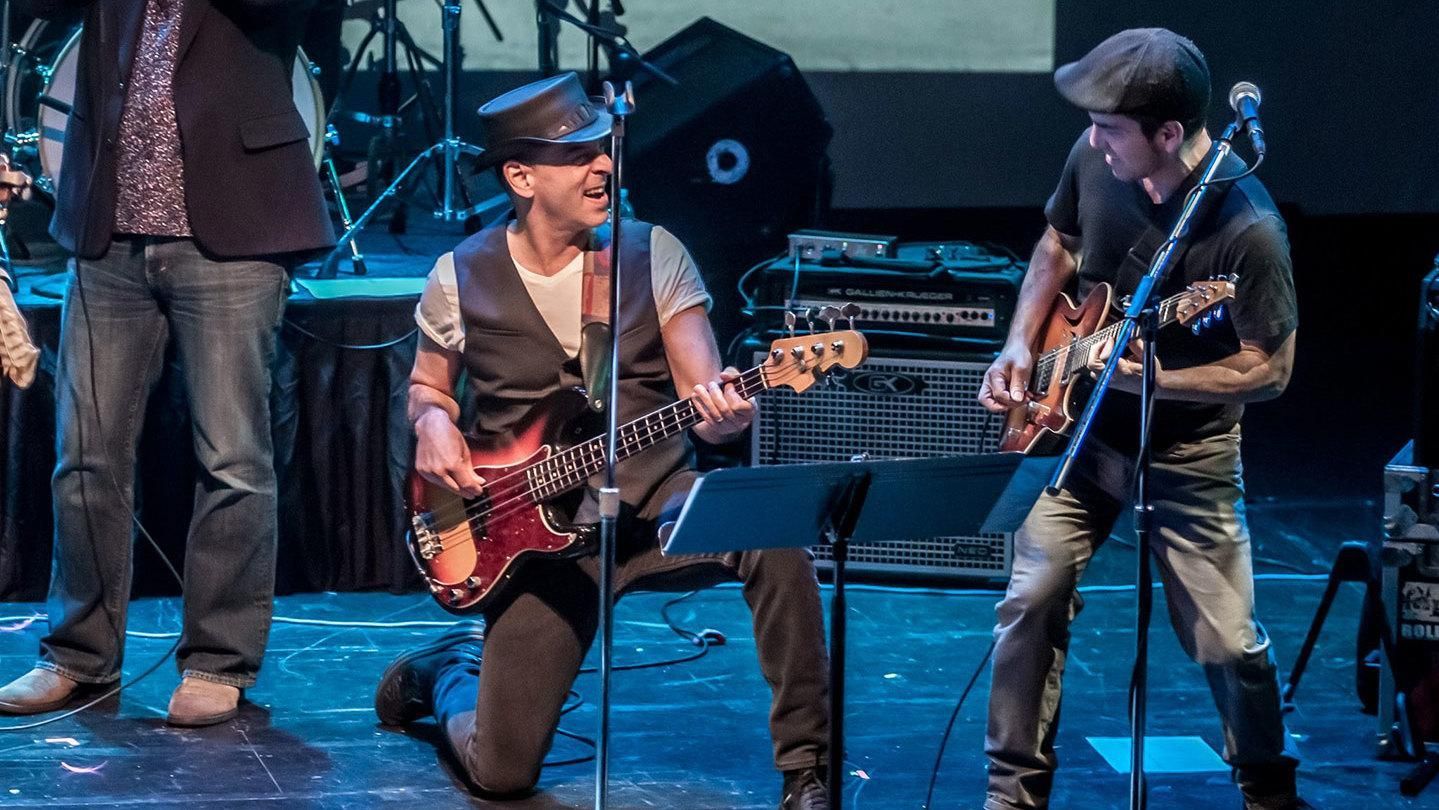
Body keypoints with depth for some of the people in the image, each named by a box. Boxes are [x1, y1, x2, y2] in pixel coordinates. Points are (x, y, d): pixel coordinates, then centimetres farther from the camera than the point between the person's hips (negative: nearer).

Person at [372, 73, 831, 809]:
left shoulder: (653, 253, -3)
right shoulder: (462, 277, -2)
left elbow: (702, 402, -7)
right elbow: (427, 385, 16)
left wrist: (722, 413, -31)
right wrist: (433, 425, -8)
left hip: (658, 504, 0)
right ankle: (447, 669, 30)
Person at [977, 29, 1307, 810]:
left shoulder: (1246, 227, -28)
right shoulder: (1094, 158, -12)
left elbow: (1270, 371, -20)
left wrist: (1144, 377, -29)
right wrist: (1020, 344, -4)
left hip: (1189, 450, -4)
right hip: (1080, 426, 4)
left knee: (1226, 641, 2)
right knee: (1032, 601, -3)